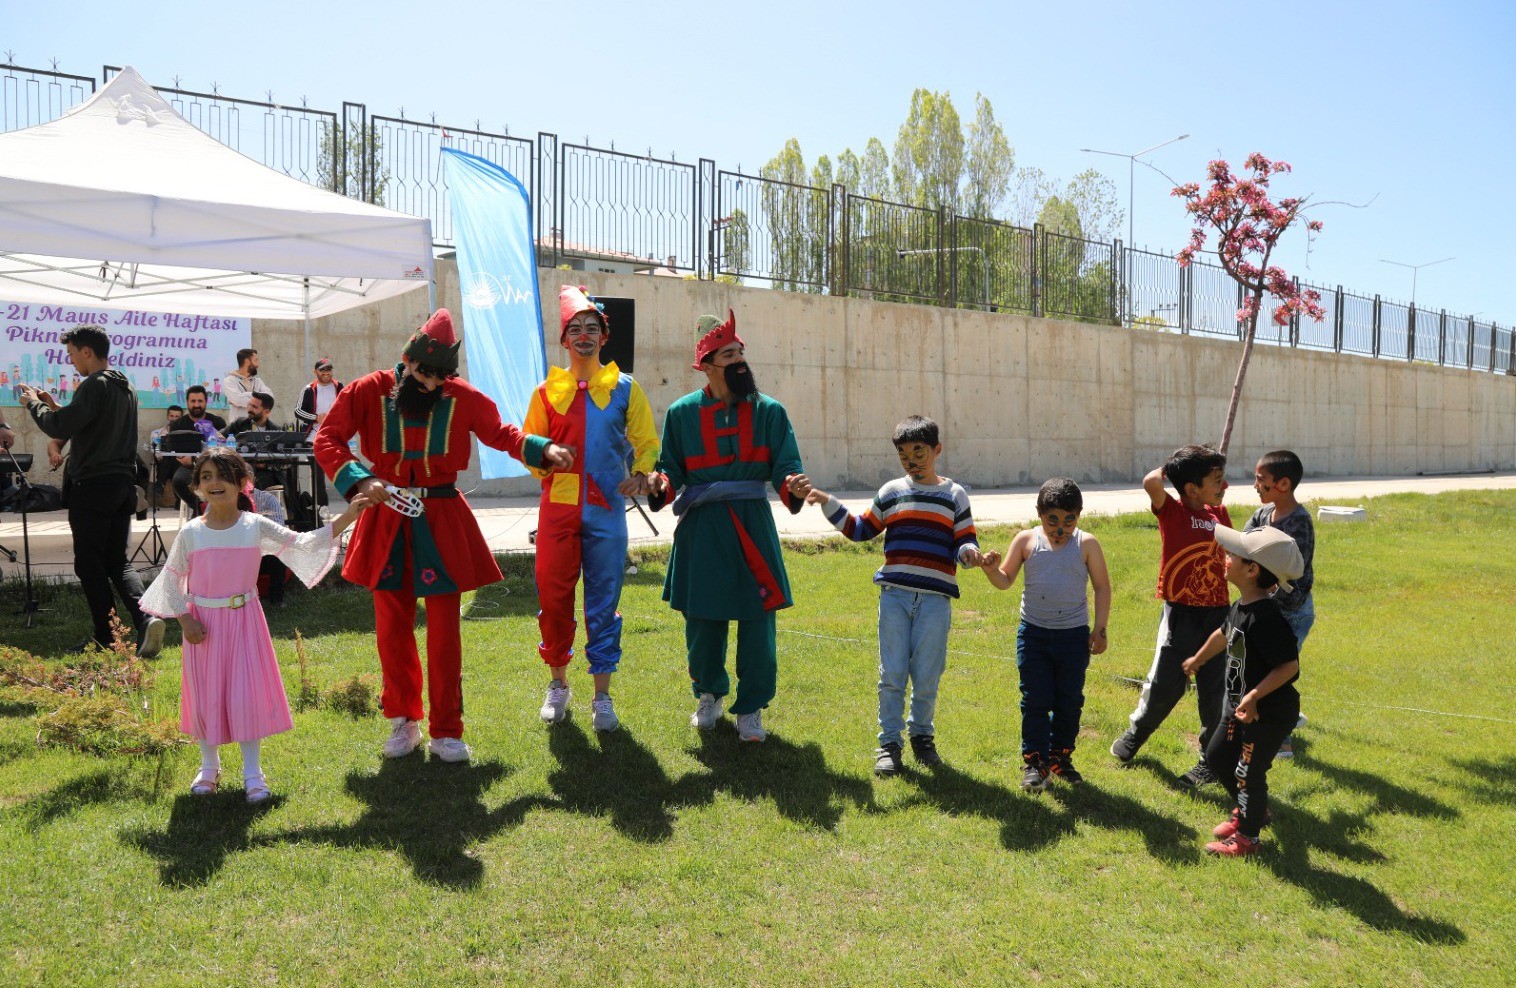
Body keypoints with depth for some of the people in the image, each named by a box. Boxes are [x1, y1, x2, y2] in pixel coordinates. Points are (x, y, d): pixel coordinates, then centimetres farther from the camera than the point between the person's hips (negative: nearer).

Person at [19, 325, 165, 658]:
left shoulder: (94, 385, -12)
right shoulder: (126, 387, 15)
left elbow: (60, 428, -17)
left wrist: (34, 404, 0)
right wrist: (55, 406, 21)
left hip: (91, 486, -8)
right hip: (123, 485, 8)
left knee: (90, 564, 3)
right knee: (118, 561, 10)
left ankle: (105, 637, 7)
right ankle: (145, 616, -12)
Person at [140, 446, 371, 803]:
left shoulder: (256, 527, -5)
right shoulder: (190, 534, -5)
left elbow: (303, 543, -6)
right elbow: (171, 580, 3)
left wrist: (346, 518, -14)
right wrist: (185, 619, -7)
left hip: (244, 621, 0)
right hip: (203, 624, 1)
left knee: (248, 694, -1)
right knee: (205, 695, 8)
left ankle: (252, 772, 12)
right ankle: (209, 766, 29)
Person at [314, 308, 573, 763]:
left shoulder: (463, 398, -4)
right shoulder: (369, 391, -6)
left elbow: (500, 433, 9)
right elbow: (327, 439, -8)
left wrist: (543, 449, -8)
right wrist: (360, 480, -24)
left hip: (441, 522, 0)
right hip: (387, 521, 1)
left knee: (444, 631, 2)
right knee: (392, 628, 10)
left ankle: (446, 732, 14)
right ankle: (403, 722, 28)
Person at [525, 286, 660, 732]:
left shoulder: (625, 389, 7)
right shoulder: (547, 391, 9)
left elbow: (647, 442, 7)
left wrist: (640, 473, -11)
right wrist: (542, 461, -7)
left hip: (607, 511, -1)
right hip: (558, 507, 1)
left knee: (603, 602, 3)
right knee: (553, 595, 3)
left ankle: (602, 696, 13)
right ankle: (558, 685, 24)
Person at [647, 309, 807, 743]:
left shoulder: (769, 411, 2)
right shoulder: (682, 412, 3)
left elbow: (784, 467, -2)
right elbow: (672, 469, 6)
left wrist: (793, 486, -24)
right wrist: (660, 484, -16)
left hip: (752, 525, 0)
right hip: (701, 528, 0)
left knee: (757, 620, 0)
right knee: (702, 619, 7)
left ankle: (750, 709, 16)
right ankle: (709, 694, 32)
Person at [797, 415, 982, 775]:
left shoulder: (955, 496, 5)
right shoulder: (890, 493, 9)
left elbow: (964, 543, 3)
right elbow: (861, 529, 16)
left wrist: (970, 553, -20)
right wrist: (827, 502, 8)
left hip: (935, 599, -1)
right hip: (894, 595, 1)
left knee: (926, 676, 5)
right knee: (891, 674, 2)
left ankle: (922, 734, 26)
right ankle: (889, 742, 13)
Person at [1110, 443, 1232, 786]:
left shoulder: (1219, 514, 7)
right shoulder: (1172, 511, -10)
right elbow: (1150, 482, -29)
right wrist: (1168, 468, -12)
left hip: (1217, 613, 4)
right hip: (1181, 613, -4)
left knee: (1213, 691, 9)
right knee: (1163, 686, 1)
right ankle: (1135, 734, 30)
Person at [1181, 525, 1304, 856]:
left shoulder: (1265, 617, -29)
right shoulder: (1240, 607, 2)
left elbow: (1289, 665, -30)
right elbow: (1224, 634, 22)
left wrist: (1254, 696, -31)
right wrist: (1198, 659, 37)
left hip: (1268, 713, -9)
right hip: (1239, 706, 9)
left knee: (1248, 773, 5)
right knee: (1217, 756, 20)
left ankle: (1247, 836, 26)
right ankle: (1250, 810, 42)